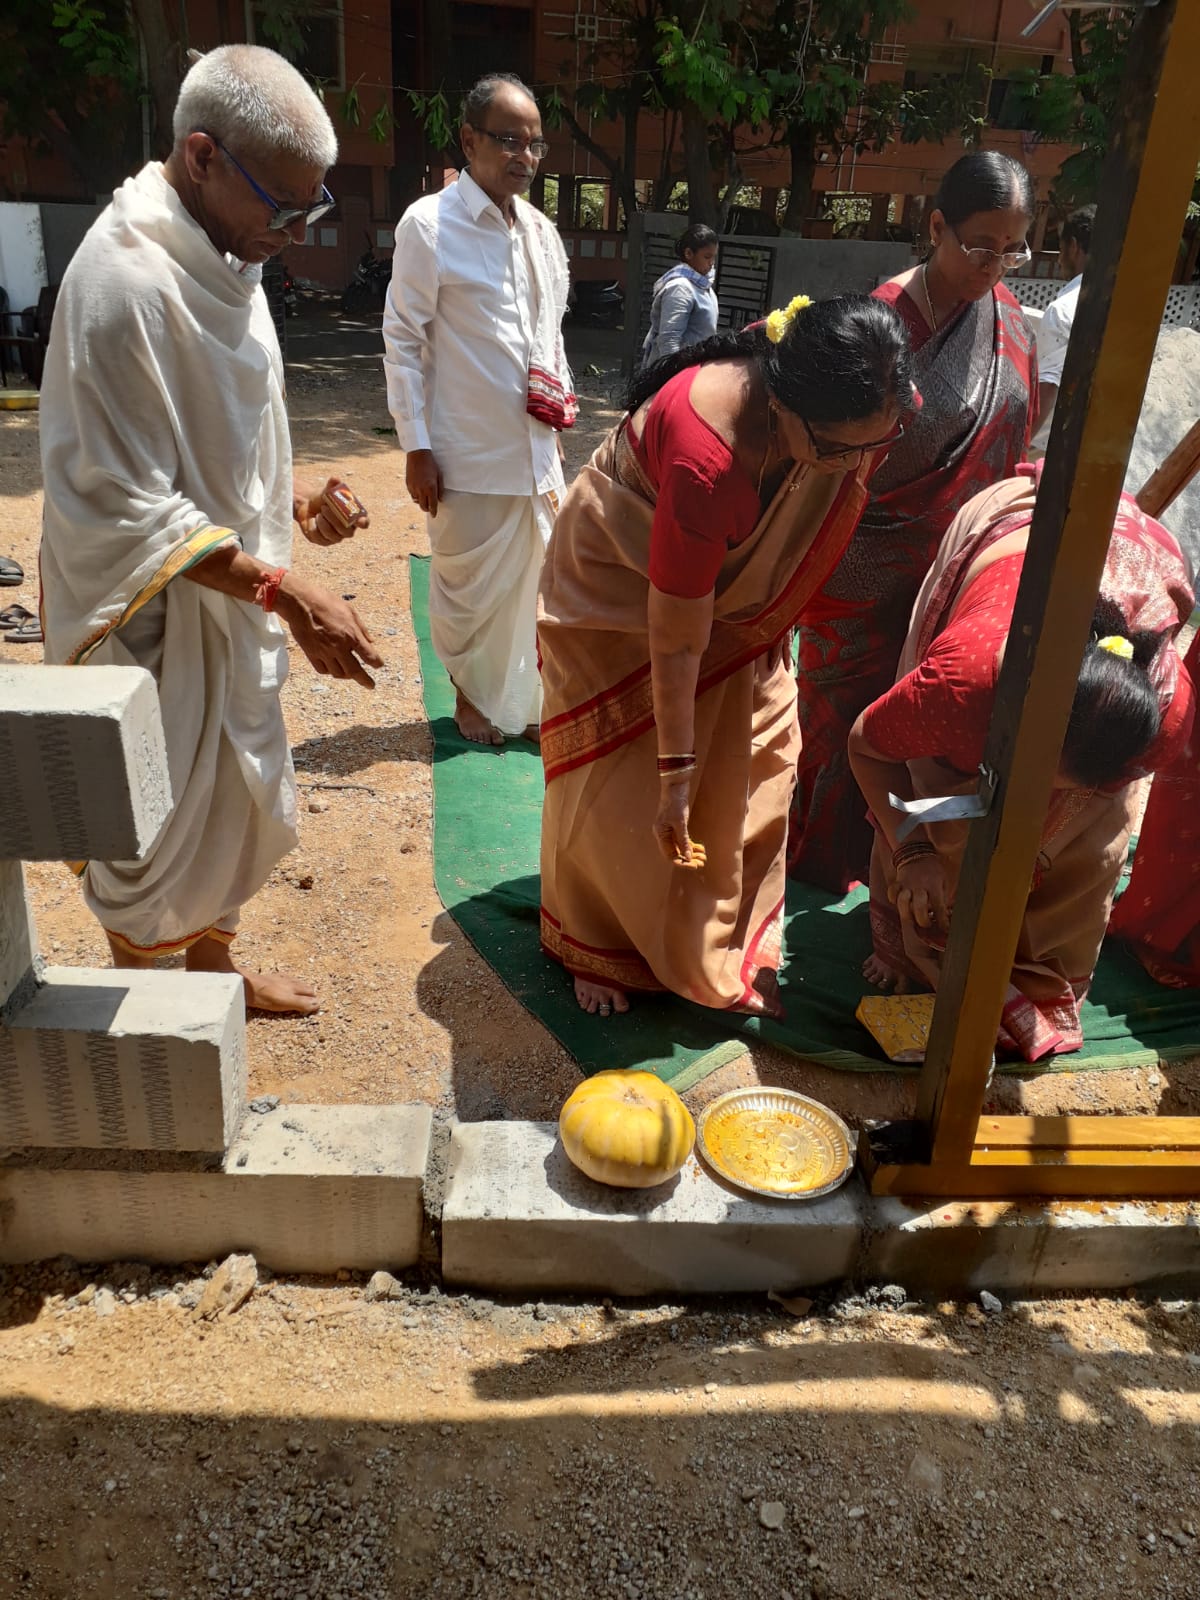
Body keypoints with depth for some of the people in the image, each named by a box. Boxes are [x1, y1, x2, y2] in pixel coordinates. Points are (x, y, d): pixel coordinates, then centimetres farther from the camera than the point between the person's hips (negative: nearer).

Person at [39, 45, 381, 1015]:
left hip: (227, 600, 9)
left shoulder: (224, 250, 4)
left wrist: (289, 492, 0)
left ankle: (216, 965, 44)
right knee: (154, 835, 9)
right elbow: (124, 507, -25)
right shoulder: (123, 280, -25)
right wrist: (283, 591, -29)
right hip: (153, 620, -9)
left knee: (232, 803, 22)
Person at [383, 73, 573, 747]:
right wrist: (416, 447, -10)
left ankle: (525, 700, 26)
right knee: (468, 585, 6)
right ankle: (472, 695, 28)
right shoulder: (429, 225, -7)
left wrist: (561, 402, 12)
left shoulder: (542, 230, 11)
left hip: (537, 445, 5)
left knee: (533, 578, 10)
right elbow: (403, 340, -7)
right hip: (468, 451, -5)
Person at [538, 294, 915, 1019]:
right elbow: (676, 638, -34)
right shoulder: (708, 459, -43)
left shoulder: (859, 410, -25)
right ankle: (597, 949, 23)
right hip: (625, 591, -6)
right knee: (620, 784, 0)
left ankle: (731, 950, 25)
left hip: (734, 590, 6)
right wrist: (675, 770, -25)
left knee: (753, 768, 6)